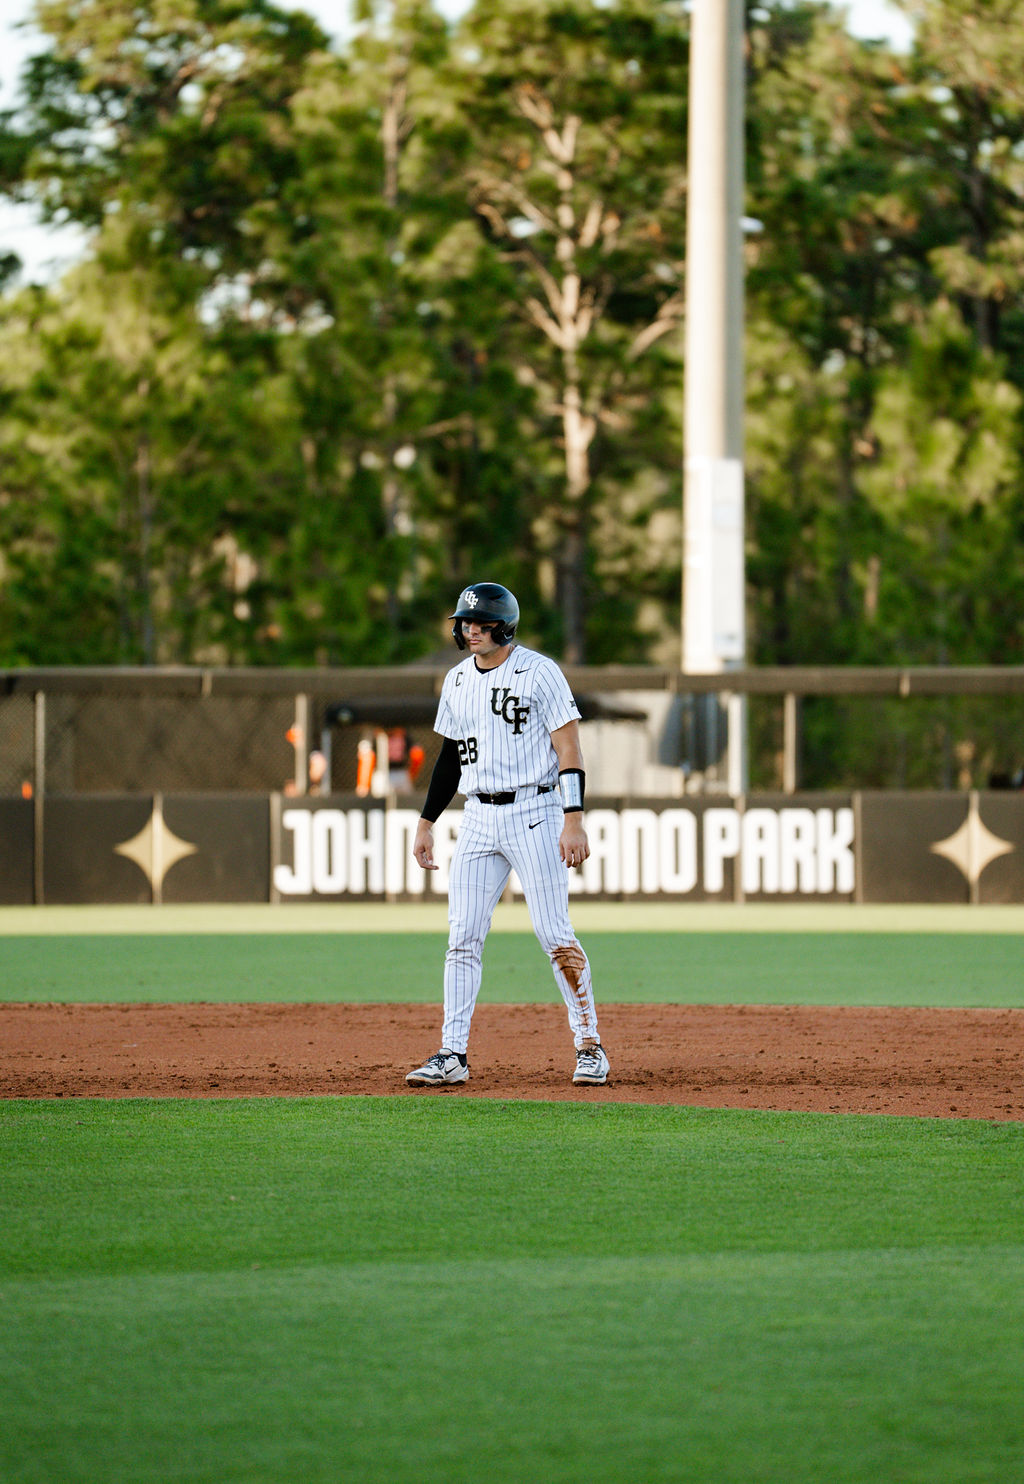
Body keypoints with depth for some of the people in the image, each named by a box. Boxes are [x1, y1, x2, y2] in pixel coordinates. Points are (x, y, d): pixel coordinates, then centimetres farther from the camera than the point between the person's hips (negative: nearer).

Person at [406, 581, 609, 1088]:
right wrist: (425, 824, 16)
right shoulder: (457, 680, 12)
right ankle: (453, 1055, 1)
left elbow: (569, 749, -10)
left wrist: (574, 821, -19)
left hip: (534, 813, -6)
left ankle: (589, 1046, 4)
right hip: (478, 818, 6)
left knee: (555, 934, -6)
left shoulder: (538, 671, -8)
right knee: (462, 937, 0)